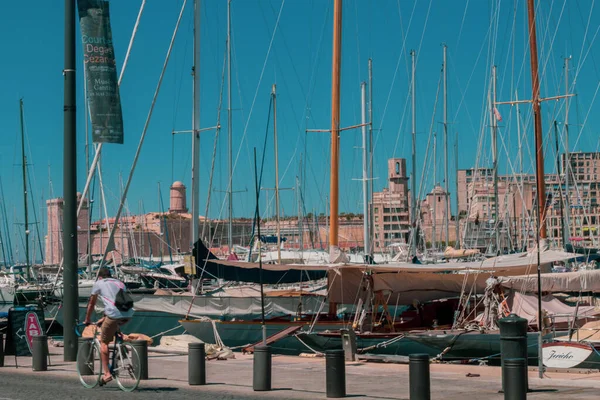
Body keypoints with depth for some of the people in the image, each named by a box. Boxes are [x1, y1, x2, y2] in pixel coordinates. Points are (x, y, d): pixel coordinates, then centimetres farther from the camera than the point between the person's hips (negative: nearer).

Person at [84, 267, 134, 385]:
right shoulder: (120, 283, 30)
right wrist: (104, 318, 48)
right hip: (128, 315, 5)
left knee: (103, 342, 10)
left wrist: (87, 320, 39)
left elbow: (91, 304, 25)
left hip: (114, 315, -5)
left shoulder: (98, 284, 17)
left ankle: (107, 374, 5)